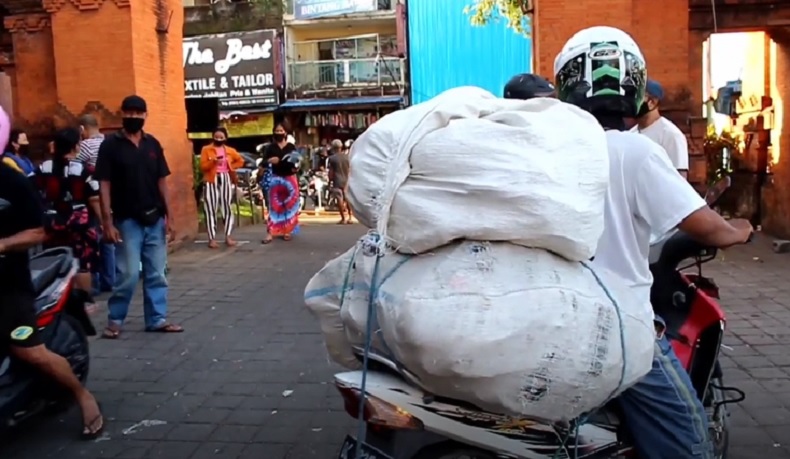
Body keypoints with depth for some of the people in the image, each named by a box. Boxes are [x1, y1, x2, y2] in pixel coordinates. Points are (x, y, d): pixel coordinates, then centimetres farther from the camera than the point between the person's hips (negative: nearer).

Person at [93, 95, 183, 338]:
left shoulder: (153, 144, 8)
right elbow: (104, 184, -6)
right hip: (127, 220, -4)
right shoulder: (110, 144, -3)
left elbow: (161, 181, 9)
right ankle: (114, 320, 14)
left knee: (156, 274, 7)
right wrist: (107, 221, -13)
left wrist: (169, 216, 4)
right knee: (129, 274, -3)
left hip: (155, 219, 4)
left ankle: (157, 319, 16)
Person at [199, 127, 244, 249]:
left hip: (226, 180, 3)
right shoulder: (206, 149, 2)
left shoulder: (230, 151, 10)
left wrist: (231, 167, 5)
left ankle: (228, 237, 9)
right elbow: (202, 166, -5)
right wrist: (213, 161, -22)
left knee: (227, 208, 4)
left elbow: (240, 161, 21)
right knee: (211, 209, -4)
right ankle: (212, 239, -2)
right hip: (211, 181, -3)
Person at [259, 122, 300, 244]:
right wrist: (269, 161, -24)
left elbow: (296, 162, 8)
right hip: (276, 179, -1)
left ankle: (287, 231, 15)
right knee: (274, 206, -4)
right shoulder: (270, 147, 2)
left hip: (290, 179, 1)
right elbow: (263, 163, -3)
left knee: (290, 205, 4)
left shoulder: (291, 147, 4)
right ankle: (270, 233, -7)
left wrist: (296, 167, -14)